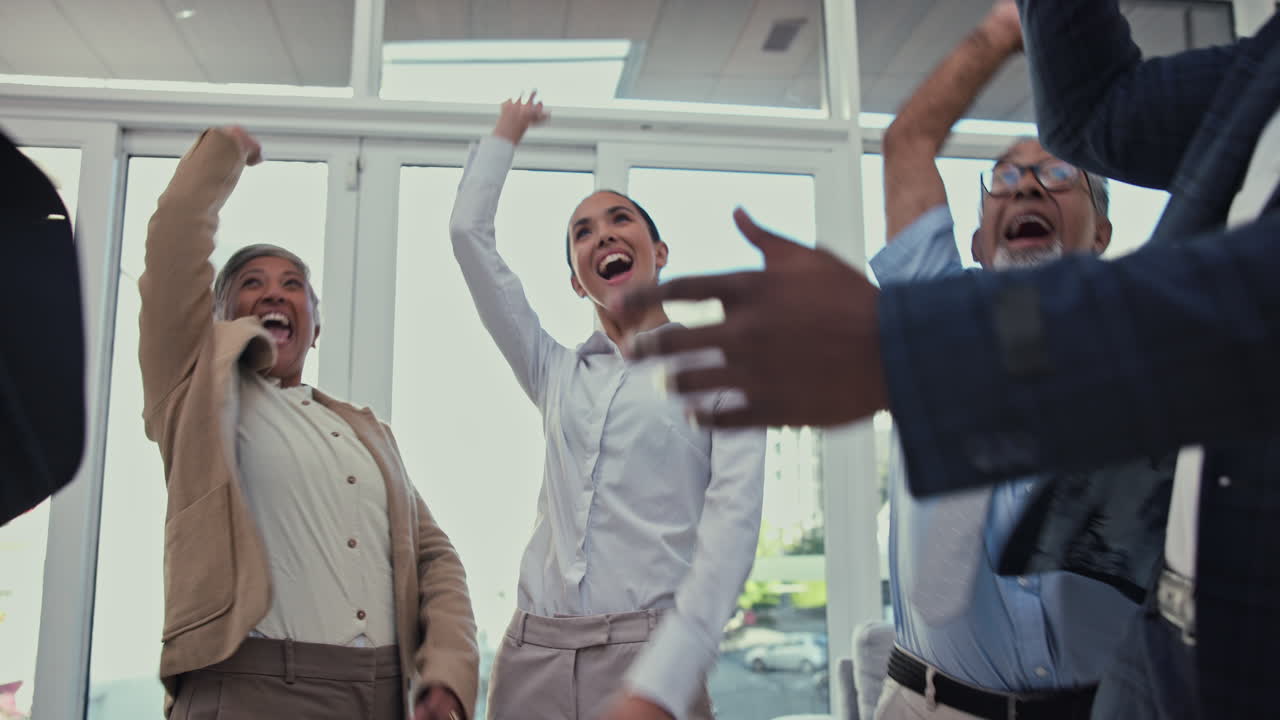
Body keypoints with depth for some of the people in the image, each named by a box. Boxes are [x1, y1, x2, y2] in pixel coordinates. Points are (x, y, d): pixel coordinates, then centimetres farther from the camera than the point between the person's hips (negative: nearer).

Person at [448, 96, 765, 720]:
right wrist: (505, 135, 27)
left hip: (646, 656, -4)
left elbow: (732, 519, -10)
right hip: (529, 653, 4)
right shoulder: (557, 375, 14)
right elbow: (469, 232, 15)